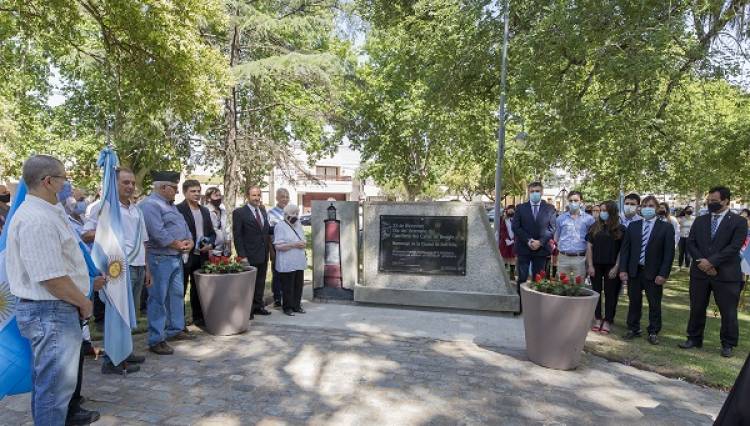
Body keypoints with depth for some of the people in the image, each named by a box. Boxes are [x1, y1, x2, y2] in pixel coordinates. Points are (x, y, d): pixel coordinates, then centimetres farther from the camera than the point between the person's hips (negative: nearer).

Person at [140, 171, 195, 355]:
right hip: (160, 259, -10)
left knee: (177, 294, 16)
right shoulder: (150, 205, -14)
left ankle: (175, 329, 29)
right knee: (158, 299, -3)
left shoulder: (170, 205, 18)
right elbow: (158, 233, -23)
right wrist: (179, 244, -12)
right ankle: (156, 340, 5)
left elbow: (184, 226, 17)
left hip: (176, 257, 10)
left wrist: (189, 241, -3)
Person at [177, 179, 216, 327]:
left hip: (202, 256, 6)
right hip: (184, 256, -6)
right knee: (181, 288, 3)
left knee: (198, 288, 15)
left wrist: (210, 244, 0)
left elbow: (212, 232, 18)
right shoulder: (178, 209, -6)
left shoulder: (205, 211, 15)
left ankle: (198, 317, 25)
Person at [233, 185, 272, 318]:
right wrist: (242, 256, -16)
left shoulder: (263, 211, 11)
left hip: (263, 254, 6)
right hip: (249, 255, -6)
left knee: (260, 282, 15)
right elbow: (237, 236, -12)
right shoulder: (239, 212, -9)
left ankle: (258, 306, 28)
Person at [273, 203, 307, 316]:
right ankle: (288, 307, 12)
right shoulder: (280, 226, -7)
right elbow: (278, 246, -15)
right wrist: (294, 244, -19)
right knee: (288, 286, 0)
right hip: (287, 264, -6)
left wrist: (302, 244, 0)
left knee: (298, 285, 9)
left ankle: (296, 306, 22)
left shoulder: (298, 225, 15)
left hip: (299, 262, 7)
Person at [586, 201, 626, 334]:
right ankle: (598, 319, 16)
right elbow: (589, 247, 4)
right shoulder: (595, 227, 6)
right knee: (596, 292, 6)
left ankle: (607, 321, 12)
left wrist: (616, 267, -9)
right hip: (596, 266, 2)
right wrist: (590, 265, -3)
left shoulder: (620, 229, 0)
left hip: (611, 267, -2)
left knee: (610, 293, 4)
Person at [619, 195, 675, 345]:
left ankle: (653, 333, 21)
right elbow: (625, 249, 6)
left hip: (653, 274, -2)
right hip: (634, 271, 2)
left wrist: (663, 274, -12)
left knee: (655, 304, 8)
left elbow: (669, 252, -5)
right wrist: (623, 269, -1)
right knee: (634, 302, 12)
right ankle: (633, 329, 25)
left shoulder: (666, 228, -2)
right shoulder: (632, 226, 7)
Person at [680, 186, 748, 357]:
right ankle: (694, 338, 24)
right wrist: (701, 261, -10)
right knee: (696, 308, 11)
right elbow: (691, 243, 5)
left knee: (728, 311, 5)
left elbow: (734, 247, -12)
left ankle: (728, 344, 21)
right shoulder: (700, 220, 10)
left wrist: (711, 262, -18)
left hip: (726, 274, -3)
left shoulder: (739, 222, -3)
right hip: (700, 272, 4)